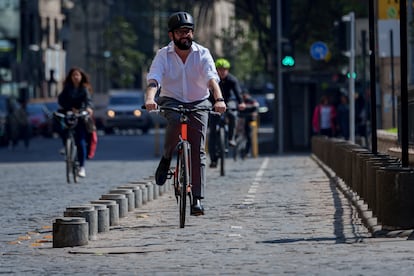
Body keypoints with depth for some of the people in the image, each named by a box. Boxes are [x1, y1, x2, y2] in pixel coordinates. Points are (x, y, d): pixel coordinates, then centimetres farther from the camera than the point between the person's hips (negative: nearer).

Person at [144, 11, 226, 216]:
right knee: (175, 120, -37)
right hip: (171, 101, -1)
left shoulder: (202, 54, -7)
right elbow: (153, 79, -22)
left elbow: (212, 78, -22)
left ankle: (197, 199, -7)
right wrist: (150, 98, -43)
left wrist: (219, 99, -42)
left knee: (198, 151, -8)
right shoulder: (163, 55, -7)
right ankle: (166, 157, -11)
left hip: (198, 103, 1)